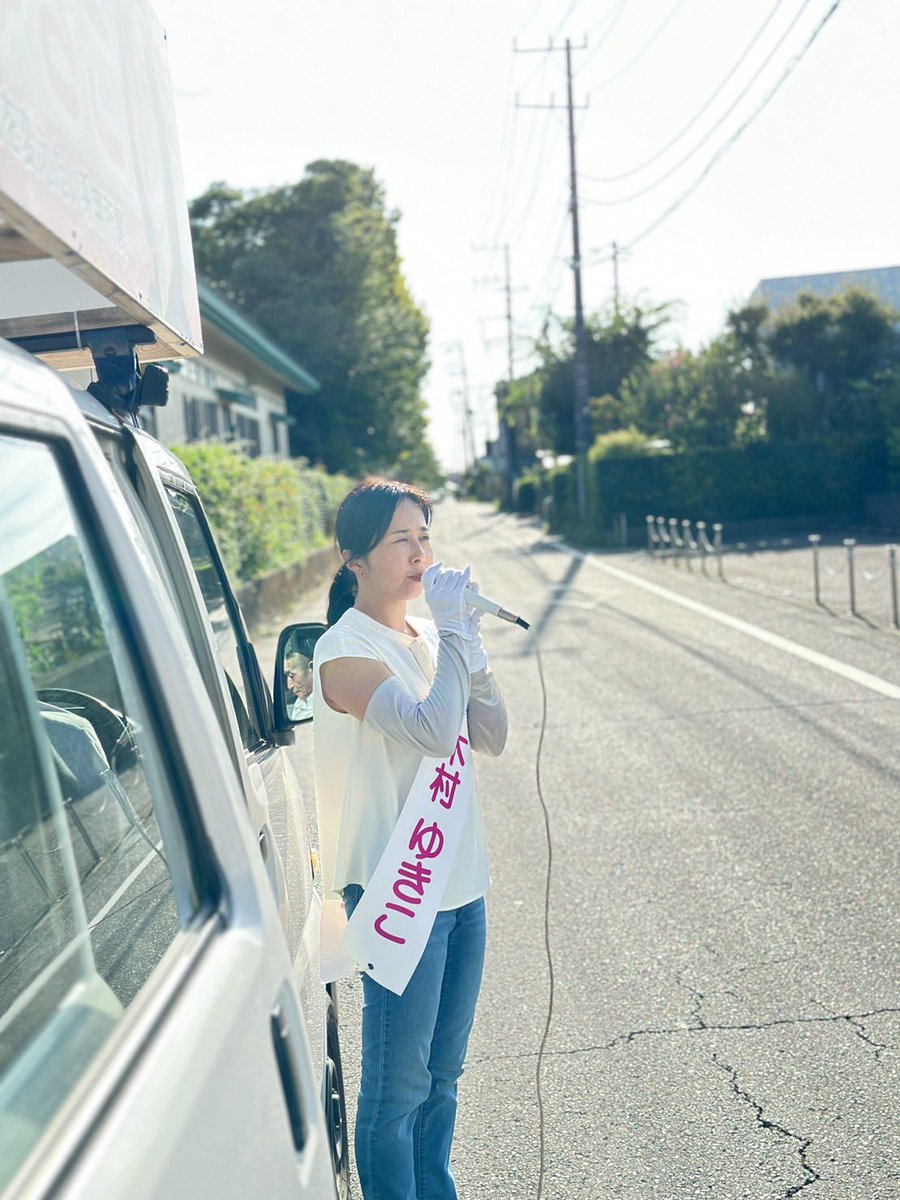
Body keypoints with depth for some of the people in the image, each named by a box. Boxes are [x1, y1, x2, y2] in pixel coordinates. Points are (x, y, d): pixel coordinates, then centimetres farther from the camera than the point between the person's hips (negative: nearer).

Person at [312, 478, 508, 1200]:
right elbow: (431, 730, -29)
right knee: (398, 1083, 5)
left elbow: (493, 738, 1)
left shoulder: (429, 637, 8)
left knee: (443, 1072, 20)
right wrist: (455, 633, -21)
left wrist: (469, 642, -9)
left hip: (460, 880, 8)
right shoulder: (345, 650, -15)